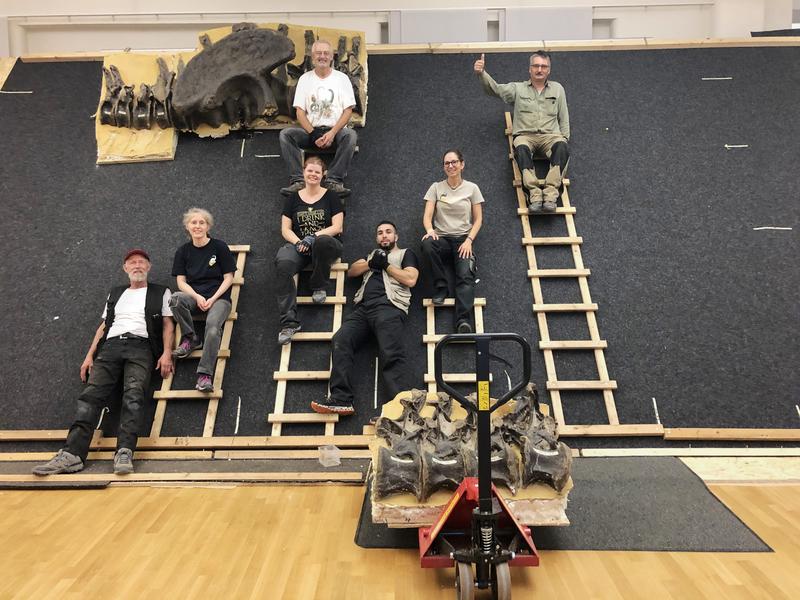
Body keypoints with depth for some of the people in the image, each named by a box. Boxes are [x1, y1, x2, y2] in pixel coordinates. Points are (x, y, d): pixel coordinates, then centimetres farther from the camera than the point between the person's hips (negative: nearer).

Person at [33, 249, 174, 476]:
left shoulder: (161, 293, 19)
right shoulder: (115, 293, 30)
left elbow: (168, 325, 10)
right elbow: (103, 327, 25)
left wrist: (166, 353, -6)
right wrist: (89, 356, 12)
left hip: (140, 346, -3)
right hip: (110, 346, 3)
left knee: (133, 394, -28)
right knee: (91, 394, -19)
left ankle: (125, 453, -41)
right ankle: (72, 454, -31)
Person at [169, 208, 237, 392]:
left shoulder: (219, 246, 2)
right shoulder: (183, 251, 11)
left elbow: (228, 278, 1)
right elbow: (181, 281, 6)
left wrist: (212, 299, -11)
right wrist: (197, 297, -13)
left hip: (218, 297, -3)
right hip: (193, 296, 3)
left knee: (213, 327, -33)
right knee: (175, 299, -33)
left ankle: (205, 375, -35)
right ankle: (191, 339, -12)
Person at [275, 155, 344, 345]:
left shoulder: (331, 197, 9)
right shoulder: (293, 198, 15)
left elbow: (337, 227, -2)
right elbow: (285, 229, 9)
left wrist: (313, 237, -16)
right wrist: (299, 242, -12)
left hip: (326, 244, -1)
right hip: (298, 244, 2)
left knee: (322, 242, -42)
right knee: (283, 265, -34)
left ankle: (319, 287, -13)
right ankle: (289, 322, -38)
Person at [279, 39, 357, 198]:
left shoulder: (342, 78, 5)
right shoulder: (305, 79, 9)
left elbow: (348, 110, -2)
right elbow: (300, 112, 3)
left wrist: (332, 133, -17)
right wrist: (313, 134, -14)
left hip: (335, 131, -1)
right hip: (311, 131, 2)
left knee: (350, 135, -35)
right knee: (285, 134, -25)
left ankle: (334, 180, -36)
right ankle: (298, 180, -32)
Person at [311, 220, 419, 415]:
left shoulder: (405, 253, 22)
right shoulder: (372, 254, 37)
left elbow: (411, 280, 4)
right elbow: (351, 271, 24)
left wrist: (386, 265, 3)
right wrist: (370, 264, 8)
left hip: (389, 307, -4)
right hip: (364, 307, 5)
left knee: (391, 355, -24)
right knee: (340, 341, -21)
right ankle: (341, 400, -27)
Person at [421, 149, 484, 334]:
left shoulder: (472, 188, 9)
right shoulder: (436, 187, 10)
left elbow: (478, 219, 7)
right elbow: (427, 215, 1)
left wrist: (469, 240, -9)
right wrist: (430, 231, -22)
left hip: (463, 240, -1)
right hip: (442, 238, 1)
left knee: (466, 275, -29)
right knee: (427, 244, -37)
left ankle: (464, 320, -44)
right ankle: (440, 286, -19)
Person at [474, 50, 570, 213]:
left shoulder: (557, 88, 22)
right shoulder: (518, 88, 17)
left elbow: (564, 118, 21)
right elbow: (494, 88, 6)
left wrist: (565, 138, 5)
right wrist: (482, 73, -13)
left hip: (550, 135, 1)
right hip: (525, 135, -1)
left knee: (562, 147, -34)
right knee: (521, 149, -38)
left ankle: (550, 193, -43)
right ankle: (535, 194, -45)